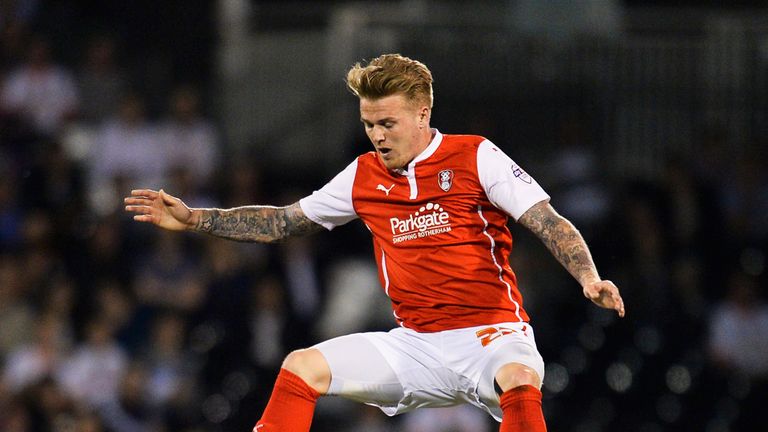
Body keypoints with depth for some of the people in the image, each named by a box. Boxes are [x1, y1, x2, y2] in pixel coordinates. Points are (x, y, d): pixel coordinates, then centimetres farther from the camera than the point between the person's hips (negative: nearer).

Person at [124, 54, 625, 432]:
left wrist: (589, 278, -29)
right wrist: (194, 219, 14)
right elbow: (284, 221, 20)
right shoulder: (364, 177, 9)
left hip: (490, 334, -5)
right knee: (302, 367, -9)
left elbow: (550, 224, -10)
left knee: (520, 381, -39)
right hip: (416, 342, 5)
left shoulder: (475, 159, -5)